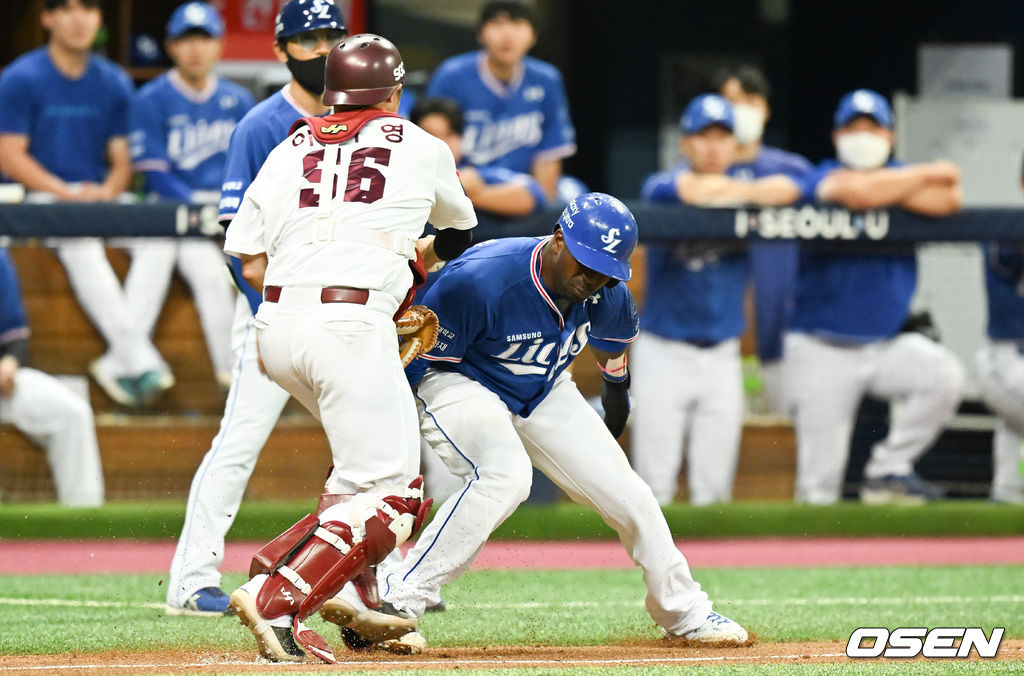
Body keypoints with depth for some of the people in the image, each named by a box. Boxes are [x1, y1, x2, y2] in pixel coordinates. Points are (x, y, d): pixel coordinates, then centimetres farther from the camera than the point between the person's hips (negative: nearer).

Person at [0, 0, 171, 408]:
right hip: (44, 198, -5)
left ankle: (119, 362, -26)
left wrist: (107, 192, -11)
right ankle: (140, 359, -45)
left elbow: (123, 160, 12)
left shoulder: (114, 84, 13)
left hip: (102, 199, 5)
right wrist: (67, 193, -17)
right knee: (82, 247, -36)